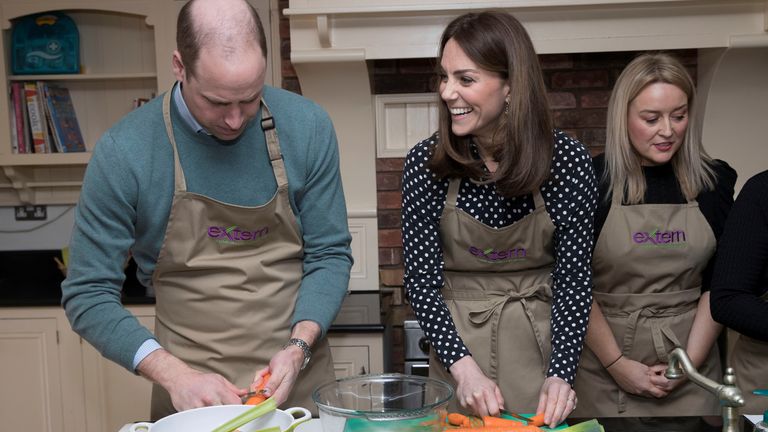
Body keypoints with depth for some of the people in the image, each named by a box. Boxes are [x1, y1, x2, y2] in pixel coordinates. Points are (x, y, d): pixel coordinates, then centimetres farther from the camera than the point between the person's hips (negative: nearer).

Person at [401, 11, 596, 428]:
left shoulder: (567, 160, -13)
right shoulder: (426, 163, -12)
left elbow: (574, 276, -8)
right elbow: (421, 280, -10)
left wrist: (560, 373, -19)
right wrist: (464, 366, -22)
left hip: (541, 338, 0)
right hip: (459, 340, 0)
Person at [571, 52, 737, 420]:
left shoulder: (713, 181, 1)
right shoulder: (592, 181, -7)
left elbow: (719, 284, 2)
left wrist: (691, 360, -7)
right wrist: (617, 364, -10)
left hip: (692, 368, 2)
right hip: (605, 366, -2)